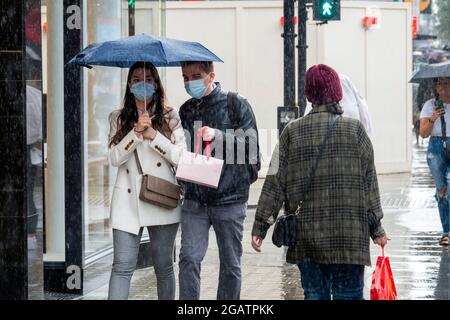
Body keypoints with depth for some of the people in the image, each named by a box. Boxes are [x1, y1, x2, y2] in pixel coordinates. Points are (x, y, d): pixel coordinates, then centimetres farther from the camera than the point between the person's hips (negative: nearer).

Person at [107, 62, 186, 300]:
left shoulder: (170, 116, 7)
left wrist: (153, 134, -11)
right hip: (128, 200, 0)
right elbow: (115, 158, -1)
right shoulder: (118, 118, 10)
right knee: (123, 266, -8)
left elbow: (180, 155, -3)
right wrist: (137, 132, -12)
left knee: (163, 266, 8)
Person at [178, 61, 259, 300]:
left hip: (229, 199, -3)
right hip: (194, 199, 3)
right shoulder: (186, 110, 13)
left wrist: (219, 135, -21)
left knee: (230, 264, 6)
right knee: (189, 258, -9)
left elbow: (251, 143, -8)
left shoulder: (236, 104, -1)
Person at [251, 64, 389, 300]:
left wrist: (260, 226, 6)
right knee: (349, 294, 2)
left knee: (315, 293, 9)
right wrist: (376, 228, 9)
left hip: (305, 235, 2)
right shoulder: (354, 130, -1)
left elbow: (275, 183, 0)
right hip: (349, 235, -2)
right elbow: (369, 183, 2)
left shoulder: (292, 132, 2)